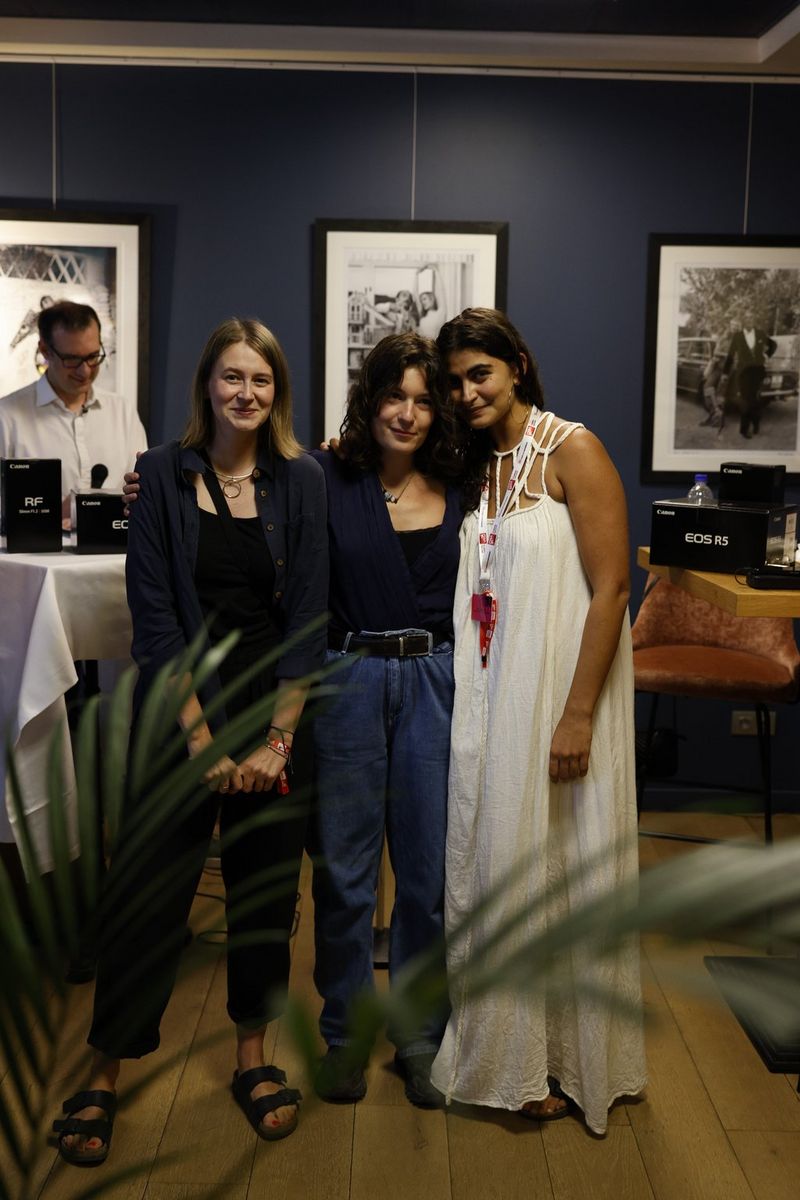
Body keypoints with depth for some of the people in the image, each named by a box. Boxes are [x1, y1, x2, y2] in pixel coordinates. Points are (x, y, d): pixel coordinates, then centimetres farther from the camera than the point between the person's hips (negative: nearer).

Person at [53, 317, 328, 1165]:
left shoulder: (300, 482, 1)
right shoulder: (164, 475, -4)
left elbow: (307, 617, -3)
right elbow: (154, 618, -8)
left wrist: (278, 739, -10)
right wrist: (202, 739, -13)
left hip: (277, 712, 2)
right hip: (180, 712, -2)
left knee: (266, 887, 10)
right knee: (147, 892, 1)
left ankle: (253, 1057, 29)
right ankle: (103, 1077, 18)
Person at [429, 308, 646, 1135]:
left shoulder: (571, 451, -9)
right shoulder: (473, 466, 12)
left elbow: (610, 587, -14)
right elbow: (469, 590, 12)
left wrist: (579, 714, -20)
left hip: (557, 696, -7)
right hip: (487, 697, 7)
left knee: (555, 868, 4)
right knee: (486, 863, 13)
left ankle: (564, 1059, 23)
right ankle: (500, 1045, 31)